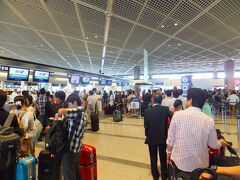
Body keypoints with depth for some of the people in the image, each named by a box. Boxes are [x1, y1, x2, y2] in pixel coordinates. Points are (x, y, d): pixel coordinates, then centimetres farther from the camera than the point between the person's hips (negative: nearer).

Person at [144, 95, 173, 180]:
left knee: (153, 158, 19)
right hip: (163, 137, 1)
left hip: (152, 138, -1)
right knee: (163, 158, 21)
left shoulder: (147, 112, -13)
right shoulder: (165, 109, -12)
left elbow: (146, 126, -9)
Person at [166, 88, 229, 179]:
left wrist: (169, 152, 9)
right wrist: (221, 143, 23)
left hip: (179, 161, -1)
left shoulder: (177, 115, -18)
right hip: (200, 163, 1)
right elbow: (213, 145, 0)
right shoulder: (209, 120, -13)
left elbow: (170, 138, -10)